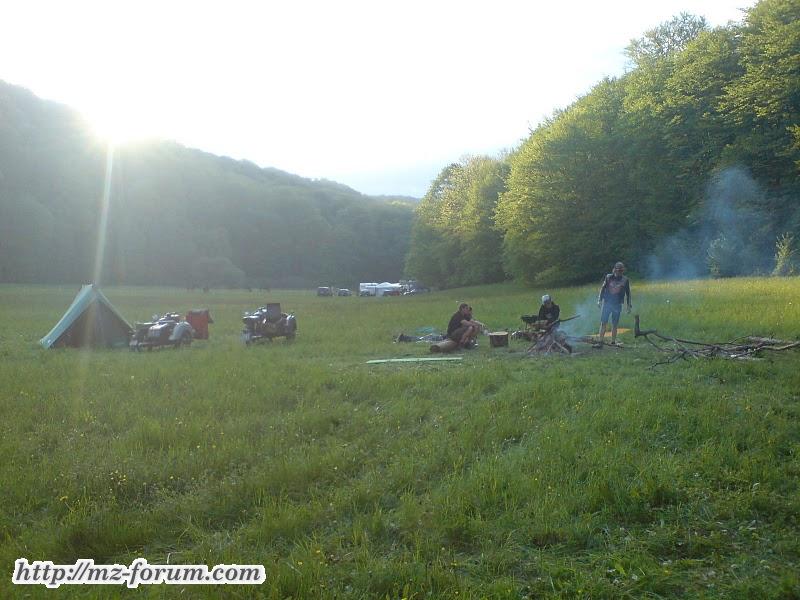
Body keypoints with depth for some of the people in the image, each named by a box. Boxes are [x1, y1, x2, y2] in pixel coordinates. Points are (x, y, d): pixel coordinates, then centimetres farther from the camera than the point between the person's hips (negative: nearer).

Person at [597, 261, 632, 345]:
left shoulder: (625, 280, 3)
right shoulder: (608, 277, 2)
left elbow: (628, 293, 9)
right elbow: (602, 288, 7)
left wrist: (629, 306, 7)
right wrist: (599, 300, 0)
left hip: (617, 305, 0)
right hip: (606, 303, 0)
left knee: (614, 325, 4)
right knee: (603, 323, -3)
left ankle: (613, 342, 12)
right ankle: (600, 342, -1)